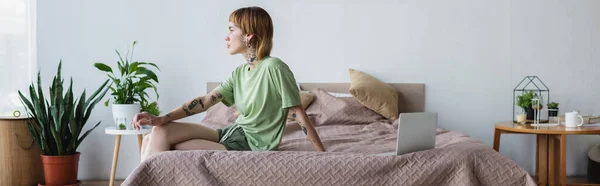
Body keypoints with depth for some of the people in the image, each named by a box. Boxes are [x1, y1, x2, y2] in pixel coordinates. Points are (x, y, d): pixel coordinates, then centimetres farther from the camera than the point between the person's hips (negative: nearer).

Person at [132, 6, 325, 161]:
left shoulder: (273, 67, -16)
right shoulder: (239, 72, 9)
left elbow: (299, 114, -15)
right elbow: (205, 101, 2)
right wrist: (161, 119, -9)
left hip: (249, 146, -8)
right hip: (232, 133, 8)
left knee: (164, 148, -13)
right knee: (159, 133, -5)